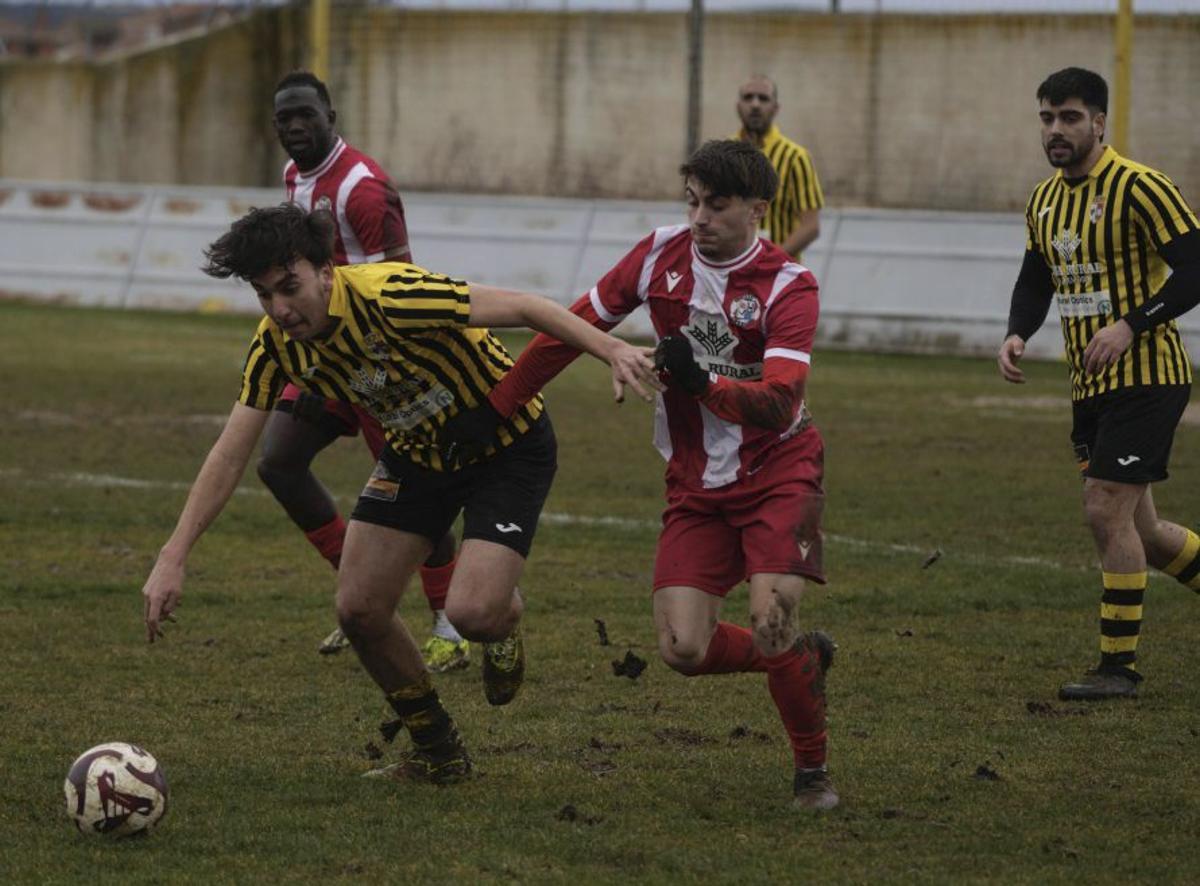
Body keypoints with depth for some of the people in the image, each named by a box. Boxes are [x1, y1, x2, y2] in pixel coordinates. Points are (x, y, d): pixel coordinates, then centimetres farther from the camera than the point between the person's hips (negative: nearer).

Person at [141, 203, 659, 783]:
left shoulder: (390, 298, -34)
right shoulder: (276, 344, -14)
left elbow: (522, 308, -30)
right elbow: (231, 453, -8)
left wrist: (613, 351, -41)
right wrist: (174, 556, -15)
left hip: (508, 446, -6)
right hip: (415, 451, 6)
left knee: (471, 613, -22)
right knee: (358, 609, -4)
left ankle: (505, 619, 18)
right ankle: (437, 753, 18)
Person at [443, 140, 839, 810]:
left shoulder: (788, 286, -13)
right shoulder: (662, 255, -1)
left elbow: (778, 402, -24)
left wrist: (701, 382, -40)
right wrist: (495, 409, 10)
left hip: (777, 473, -4)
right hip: (695, 485, 4)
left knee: (770, 626, -21)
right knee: (683, 648, -10)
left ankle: (813, 771, 4)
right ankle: (806, 658, 21)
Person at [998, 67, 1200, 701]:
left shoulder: (1138, 189, -14)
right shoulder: (1044, 200, 10)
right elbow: (1035, 280, 21)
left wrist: (1130, 326, -24)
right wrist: (1016, 335, 1)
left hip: (1146, 377, -8)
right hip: (1089, 386, 8)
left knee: (1107, 510, -13)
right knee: (1139, 531, 11)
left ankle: (1119, 665, -4)